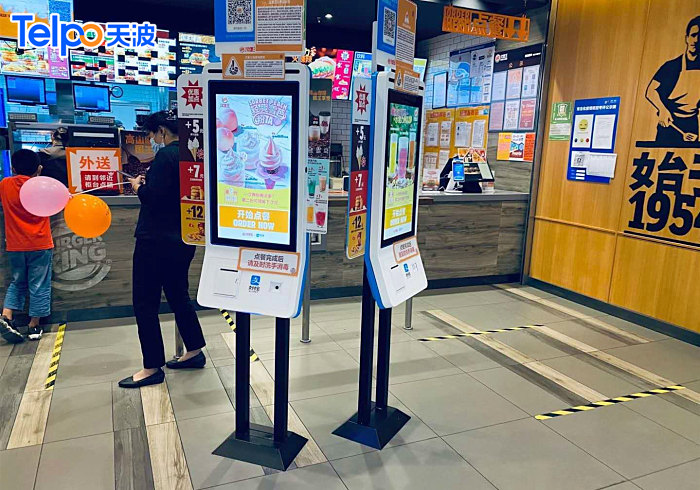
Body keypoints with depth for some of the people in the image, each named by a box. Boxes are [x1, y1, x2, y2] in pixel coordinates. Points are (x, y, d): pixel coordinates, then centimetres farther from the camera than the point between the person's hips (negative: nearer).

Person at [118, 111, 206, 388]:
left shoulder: (166, 155, -15)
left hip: (157, 241, -9)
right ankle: (194, 351, 29)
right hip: (182, 240, 9)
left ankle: (152, 368, 9)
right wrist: (147, 185, 10)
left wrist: (139, 187, -3)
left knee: (145, 304, 1)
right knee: (178, 295, 20)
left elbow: (152, 197, -23)